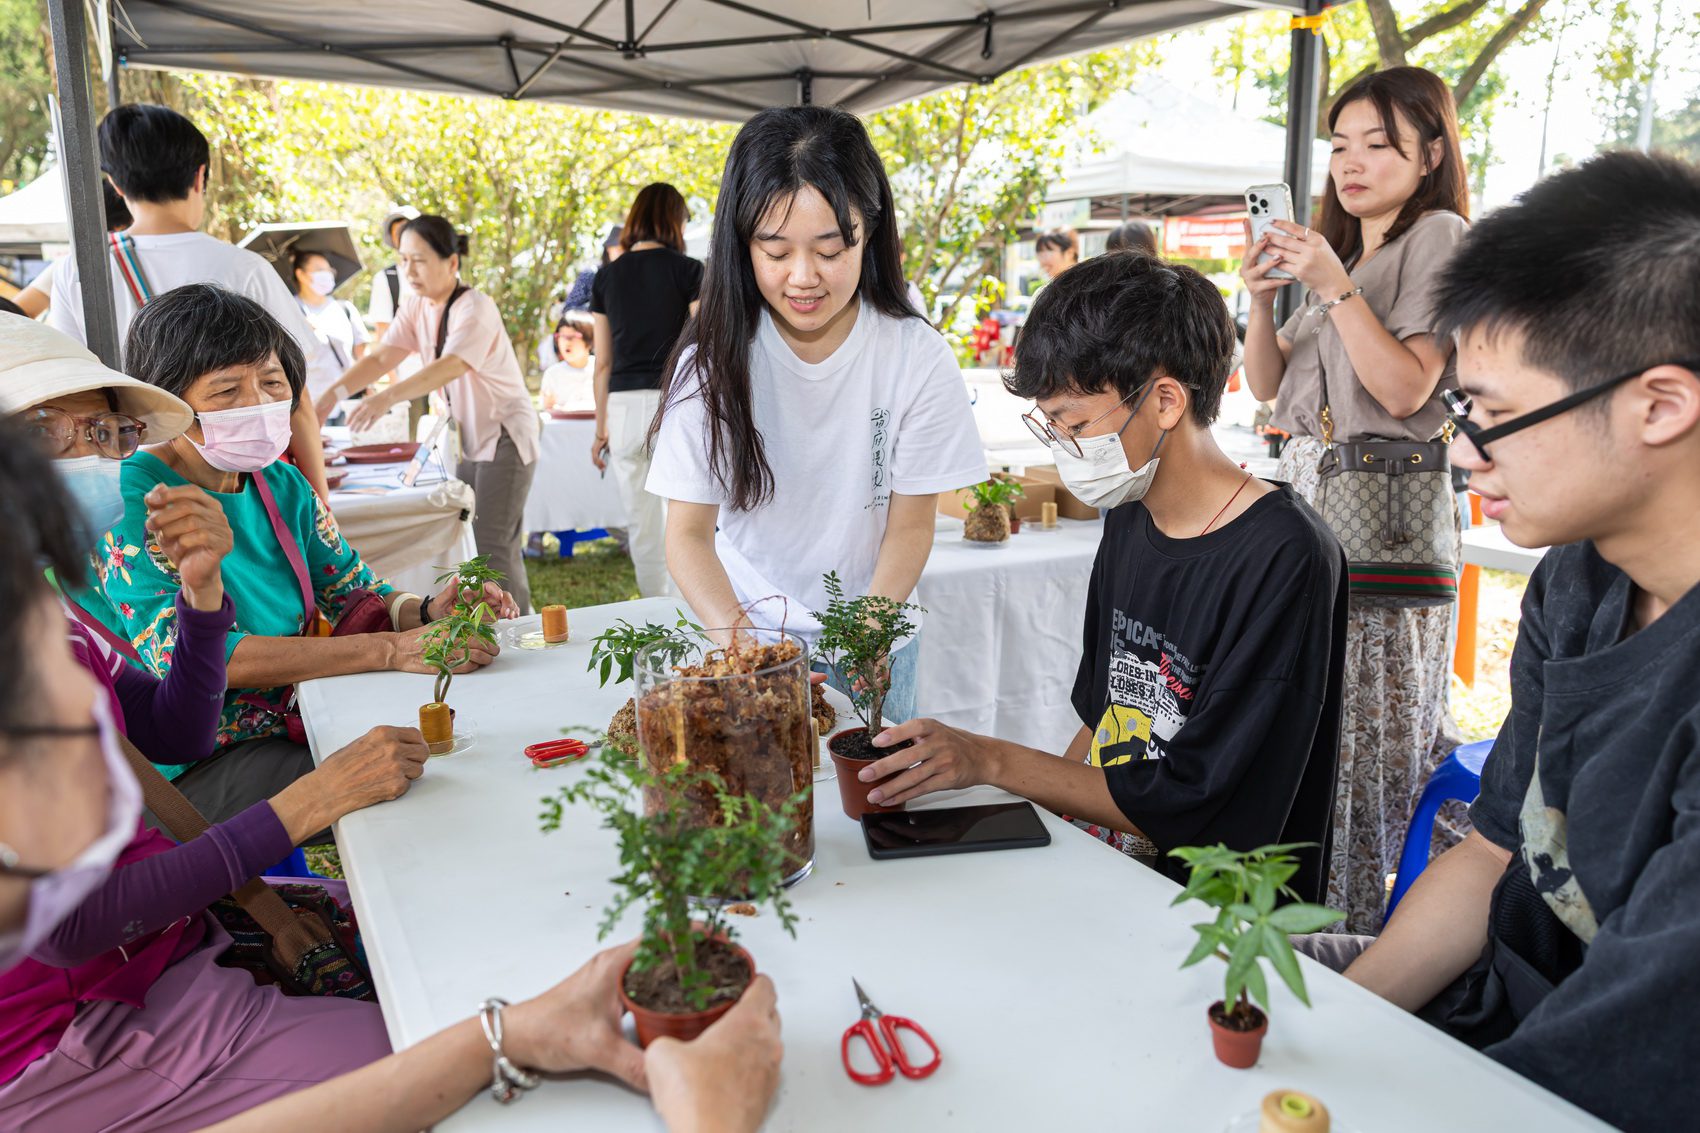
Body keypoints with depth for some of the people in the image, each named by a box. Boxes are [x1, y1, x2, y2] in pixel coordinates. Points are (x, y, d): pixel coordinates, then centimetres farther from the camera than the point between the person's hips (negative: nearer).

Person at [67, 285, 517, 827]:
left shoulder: (281, 485, 6)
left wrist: (427, 612, -15)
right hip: (183, 776, -7)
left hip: (289, 730, 7)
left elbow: (360, 595, 11)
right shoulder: (131, 502, -16)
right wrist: (393, 650, -32)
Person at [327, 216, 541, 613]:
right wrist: (332, 394, -21)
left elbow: (450, 367, -34)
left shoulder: (476, 309, -19)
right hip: (468, 439, 8)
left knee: (493, 547, -9)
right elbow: (380, 357, -5)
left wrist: (387, 398, -48)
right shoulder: (417, 307, 5)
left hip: (505, 437, -8)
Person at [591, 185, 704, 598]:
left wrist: (601, 430, 16)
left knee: (642, 527, 10)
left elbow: (603, 363, 10)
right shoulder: (688, 271, -1)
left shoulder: (607, 277, 10)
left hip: (625, 408, 4)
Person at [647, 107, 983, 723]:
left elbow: (910, 525, -8)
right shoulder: (713, 361, -14)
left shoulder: (920, 358, -14)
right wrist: (740, 637, -31)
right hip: (739, 631, 0)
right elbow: (689, 534, -13)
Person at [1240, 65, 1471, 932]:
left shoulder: (1439, 237, -1)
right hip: (1306, 498, 7)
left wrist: (1335, 289, -15)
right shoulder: (1342, 249, 22)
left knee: (1365, 726, -5)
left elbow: (1406, 389, -12)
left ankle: (1356, 926, 6)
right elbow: (1268, 386, 16)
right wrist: (1262, 300, 1)